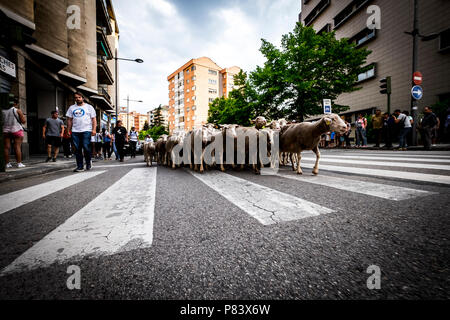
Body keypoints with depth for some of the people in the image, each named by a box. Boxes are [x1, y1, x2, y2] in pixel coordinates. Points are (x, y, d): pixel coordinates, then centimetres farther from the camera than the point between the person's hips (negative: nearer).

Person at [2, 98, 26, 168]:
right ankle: (19, 163, -5)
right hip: (16, 130, -4)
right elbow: (23, 121, -5)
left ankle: (7, 163, 5)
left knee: (6, 147, 5)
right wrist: (23, 117, 12)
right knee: (17, 147, -4)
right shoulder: (18, 110, -4)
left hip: (5, 131, 4)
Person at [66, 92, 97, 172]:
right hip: (75, 131, 4)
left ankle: (88, 163, 11)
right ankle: (80, 166, 8)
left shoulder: (89, 107, 9)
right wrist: (68, 130, 8)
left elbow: (94, 119, 2)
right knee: (77, 149, 2)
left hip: (86, 130, -3)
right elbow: (69, 120, 16)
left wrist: (94, 129, -9)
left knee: (86, 147, -13)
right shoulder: (71, 108, 17)